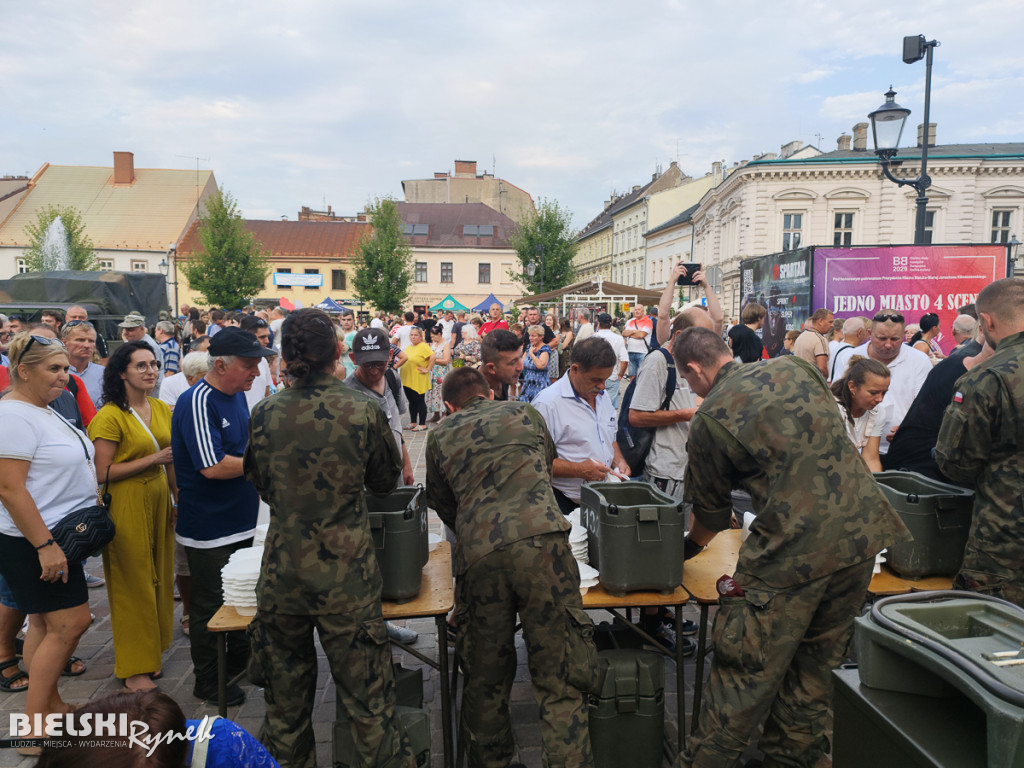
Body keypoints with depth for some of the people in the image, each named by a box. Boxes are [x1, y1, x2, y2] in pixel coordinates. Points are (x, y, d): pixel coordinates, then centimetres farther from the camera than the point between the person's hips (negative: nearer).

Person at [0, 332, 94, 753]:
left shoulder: (43, 411, 12)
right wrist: (45, 545, -24)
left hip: (54, 537, 10)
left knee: (46, 623, 16)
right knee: (70, 623, -5)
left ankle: (49, 706, 27)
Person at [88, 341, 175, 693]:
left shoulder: (163, 409, 7)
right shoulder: (110, 417, -13)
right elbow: (104, 472, -16)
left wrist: (178, 498, 15)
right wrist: (152, 459, -20)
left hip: (159, 501, 7)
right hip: (126, 505, -6)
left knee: (158, 578, 14)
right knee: (133, 584, 3)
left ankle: (151, 652, 31)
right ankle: (133, 668, 17)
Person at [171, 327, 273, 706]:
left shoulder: (237, 395, 6)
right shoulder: (197, 402, -22)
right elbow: (213, 466, -28)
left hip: (242, 522, 9)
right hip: (210, 528, -8)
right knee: (210, 606, 7)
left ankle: (242, 666, 38)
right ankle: (207, 683, 23)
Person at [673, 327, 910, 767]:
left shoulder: (709, 419, -5)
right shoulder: (796, 367, 11)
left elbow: (711, 508, 7)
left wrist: (690, 546, 28)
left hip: (794, 546, -7)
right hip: (864, 528, 7)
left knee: (747, 672, 5)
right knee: (817, 660, 20)